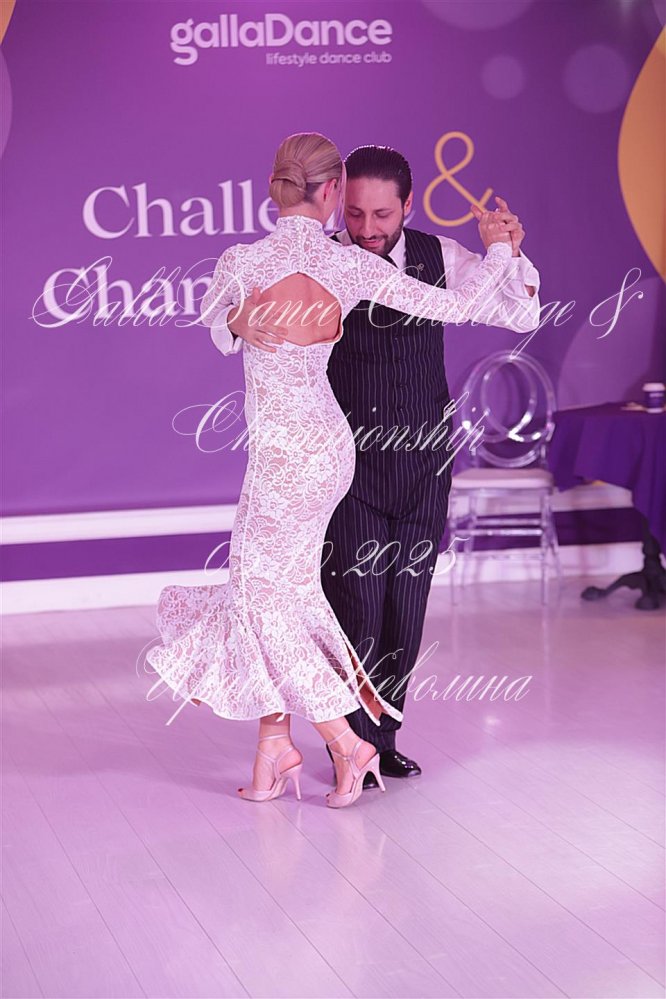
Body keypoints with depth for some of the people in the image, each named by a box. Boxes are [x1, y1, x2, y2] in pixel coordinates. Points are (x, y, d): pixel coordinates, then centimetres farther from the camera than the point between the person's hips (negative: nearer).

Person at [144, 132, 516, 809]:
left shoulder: (242, 262, -13)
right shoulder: (352, 265, -5)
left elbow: (212, 323, 9)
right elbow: (452, 306, 0)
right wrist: (498, 253, 17)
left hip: (282, 451, -5)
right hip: (328, 443, 5)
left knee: (265, 597, 6)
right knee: (280, 588, 15)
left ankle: (347, 743, 7)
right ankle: (275, 742, 19)